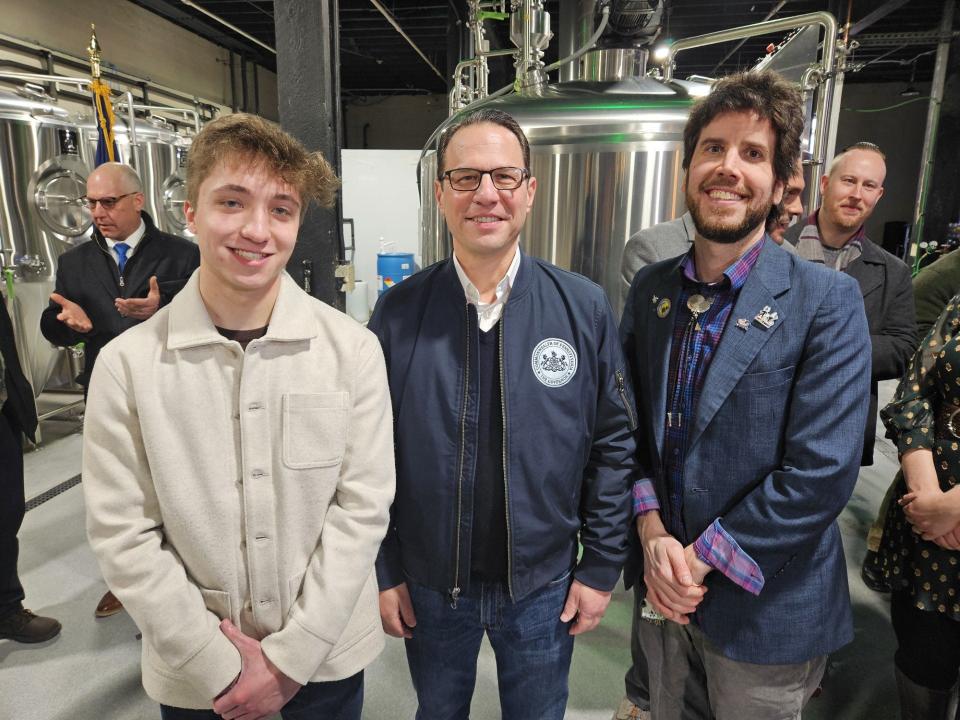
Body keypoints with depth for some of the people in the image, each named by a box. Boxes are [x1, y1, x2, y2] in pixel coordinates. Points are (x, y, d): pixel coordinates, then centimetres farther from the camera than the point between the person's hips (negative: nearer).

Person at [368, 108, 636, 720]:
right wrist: (385, 571, -2)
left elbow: (614, 444, -6)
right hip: (427, 582, 1)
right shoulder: (399, 312, -11)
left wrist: (602, 566, -3)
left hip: (544, 584, 0)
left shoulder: (585, 307, -11)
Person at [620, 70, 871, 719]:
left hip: (765, 611, -4)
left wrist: (700, 561, -17)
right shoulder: (651, 288, -1)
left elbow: (821, 473, -20)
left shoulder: (829, 302, -15)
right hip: (664, 593, 4)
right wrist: (652, 532, -12)